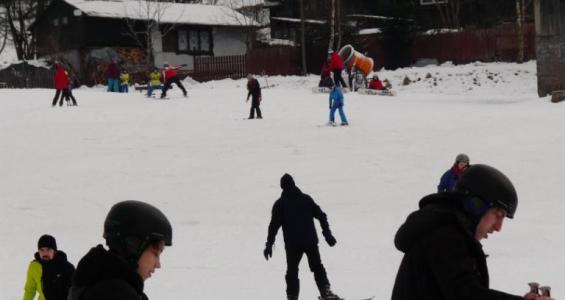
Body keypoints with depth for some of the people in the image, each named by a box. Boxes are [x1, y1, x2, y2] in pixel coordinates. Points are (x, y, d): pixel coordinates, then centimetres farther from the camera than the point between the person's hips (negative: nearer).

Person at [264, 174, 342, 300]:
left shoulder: (280, 204, -1)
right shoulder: (306, 199, 6)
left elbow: (274, 225, -5)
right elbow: (321, 215, 5)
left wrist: (269, 244, -3)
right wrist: (327, 234, 10)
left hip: (292, 244, -2)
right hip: (310, 241, 2)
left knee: (292, 271, 11)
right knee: (317, 267, 13)